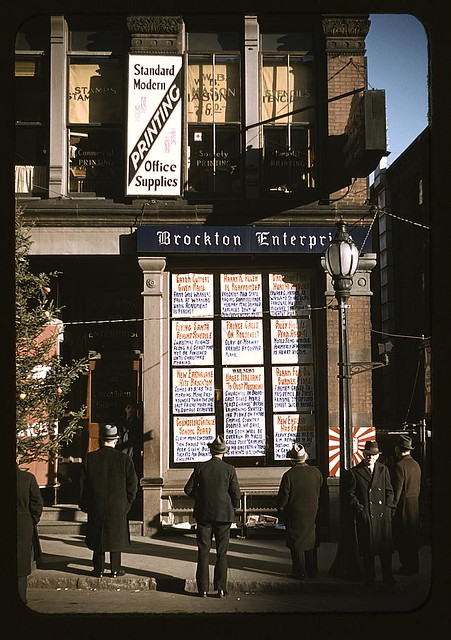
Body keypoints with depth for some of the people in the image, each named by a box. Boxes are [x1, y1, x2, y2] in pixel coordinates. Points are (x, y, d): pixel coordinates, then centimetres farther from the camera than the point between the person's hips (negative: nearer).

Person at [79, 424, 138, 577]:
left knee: (98, 536, 11)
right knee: (116, 536, 9)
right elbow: (132, 483, -4)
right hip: (118, 507, -1)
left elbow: (82, 483, 0)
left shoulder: (89, 458, -4)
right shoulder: (124, 459, -8)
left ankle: (98, 569, 16)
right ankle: (115, 569, 13)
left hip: (96, 506, 1)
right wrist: (127, 502, 9)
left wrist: (84, 504, 10)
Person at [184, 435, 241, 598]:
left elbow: (188, 489, 1)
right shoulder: (229, 469, -6)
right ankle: (221, 588, 5)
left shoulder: (201, 468, -3)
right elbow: (236, 493, -4)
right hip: (223, 515, -1)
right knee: (222, 553, 6)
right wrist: (233, 506, 14)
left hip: (203, 514, 1)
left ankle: (203, 588, 8)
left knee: (203, 552, 7)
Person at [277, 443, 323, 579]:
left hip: (295, 515, -4)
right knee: (311, 542, 17)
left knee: (297, 544, 8)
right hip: (313, 514, 4)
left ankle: (299, 572, 13)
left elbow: (283, 497, -12)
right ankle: (312, 571, 24)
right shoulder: (316, 472, -6)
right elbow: (322, 492, 6)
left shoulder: (289, 475, -19)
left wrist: (281, 509, 5)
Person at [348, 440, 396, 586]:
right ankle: (369, 578, 16)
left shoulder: (383, 469, 11)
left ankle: (388, 578, 12)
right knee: (368, 548, 3)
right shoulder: (354, 471, 2)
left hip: (383, 514, 2)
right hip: (365, 515, -2)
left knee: (386, 547, 2)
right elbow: (351, 493, 3)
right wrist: (359, 509, -7)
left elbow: (389, 491, 14)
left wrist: (389, 507, 2)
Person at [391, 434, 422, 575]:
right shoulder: (416, 465, 8)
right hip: (415, 504, 8)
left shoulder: (399, 466, -17)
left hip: (403, 505, -8)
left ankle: (407, 567, 4)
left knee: (402, 538, 0)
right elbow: (418, 487, 13)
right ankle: (414, 566, 22)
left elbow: (396, 491, -18)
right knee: (413, 536, 15)